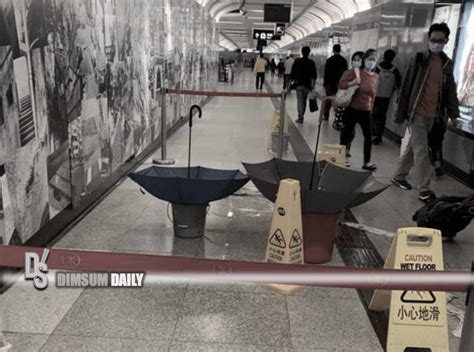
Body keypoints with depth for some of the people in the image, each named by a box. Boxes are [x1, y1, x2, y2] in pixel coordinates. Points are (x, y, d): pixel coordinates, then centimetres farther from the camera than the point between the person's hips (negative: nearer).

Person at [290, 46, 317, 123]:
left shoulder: (297, 61, -2)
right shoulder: (311, 63, 0)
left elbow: (292, 73, -2)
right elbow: (314, 75, -3)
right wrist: (313, 84, -1)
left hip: (299, 84, -1)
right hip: (307, 85, 1)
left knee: (300, 101, -2)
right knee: (304, 101, 14)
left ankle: (300, 117, -12)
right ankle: (301, 116, 22)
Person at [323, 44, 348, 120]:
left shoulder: (329, 60, -8)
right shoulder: (344, 61, -1)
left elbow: (326, 73, -6)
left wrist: (325, 83, 0)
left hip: (330, 83, -2)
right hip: (340, 83, 2)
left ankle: (326, 116, 11)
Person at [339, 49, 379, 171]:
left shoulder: (376, 77, 5)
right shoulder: (355, 72, -7)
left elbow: (373, 95, 10)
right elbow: (341, 84, -8)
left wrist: (370, 108, 8)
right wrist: (352, 83, -25)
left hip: (365, 111, 4)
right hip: (351, 109, -3)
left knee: (368, 136, 0)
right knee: (347, 134, 5)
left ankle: (367, 162, 8)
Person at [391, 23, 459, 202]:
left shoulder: (447, 63, 10)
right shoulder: (418, 59, -5)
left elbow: (451, 89, 13)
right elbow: (406, 87, -5)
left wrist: (453, 112, 5)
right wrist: (401, 113, -7)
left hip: (433, 115, 5)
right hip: (417, 113, -5)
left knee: (413, 146, 14)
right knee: (421, 150, -6)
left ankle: (399, 176, 29)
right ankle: (424, 190, -1)